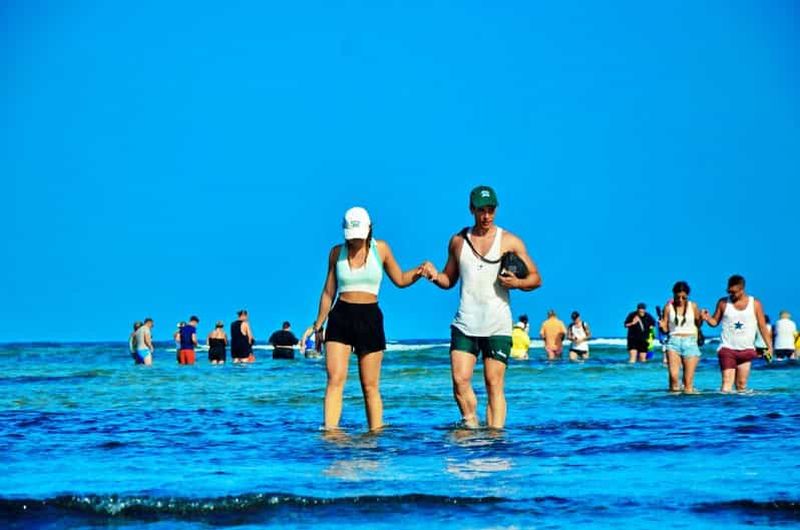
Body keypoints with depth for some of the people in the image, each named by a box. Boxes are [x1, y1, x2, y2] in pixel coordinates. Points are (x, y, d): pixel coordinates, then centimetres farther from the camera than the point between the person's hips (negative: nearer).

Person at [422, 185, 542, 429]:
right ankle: (470, 424, 10)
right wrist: (435, 276, -3)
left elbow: (536, 279, 6)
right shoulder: (458, 241, 10)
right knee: (460, 380, -9)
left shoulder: (510, 242, 3)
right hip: (465, 324, 2)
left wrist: (516, 283, -15)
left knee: (494, 384, -5)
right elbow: (449, 280, 19)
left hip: (497, 326, -2)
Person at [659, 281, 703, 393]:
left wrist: (702, 318, -11)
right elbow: (665, 329, 6)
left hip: (690, 342, 1)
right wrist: (661, 326, -15)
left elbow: (698, 324, 8)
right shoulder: (668, 307, 4)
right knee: (673, 376, -17)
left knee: (688, 380, -3)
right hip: (673, 342, 0)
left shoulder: (693, 306, 6)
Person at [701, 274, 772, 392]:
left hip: (746, 350, 1)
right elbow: (715, 322, 9)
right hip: (727, 348, -1)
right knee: (727, 382, -13)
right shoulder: (723, 303, 2)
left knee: (741, 384, 3)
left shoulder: (755, 304, 2)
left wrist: (769, 346, 3)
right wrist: (707, 318, -14)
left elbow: (762, 327, 6)